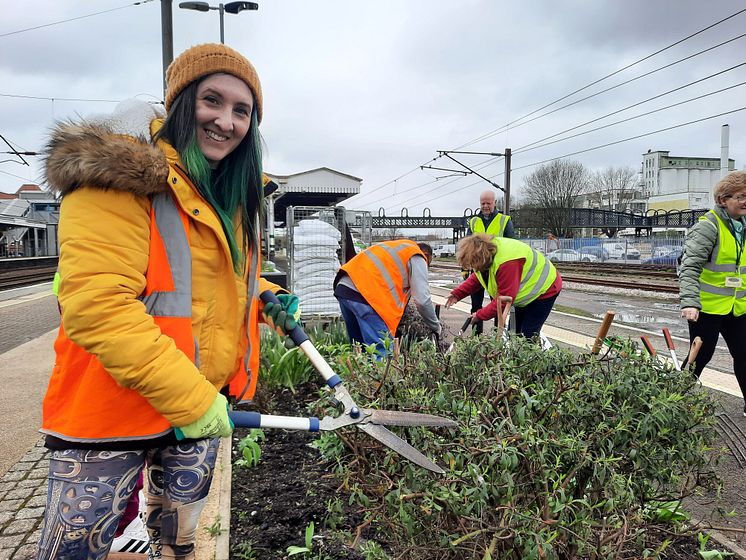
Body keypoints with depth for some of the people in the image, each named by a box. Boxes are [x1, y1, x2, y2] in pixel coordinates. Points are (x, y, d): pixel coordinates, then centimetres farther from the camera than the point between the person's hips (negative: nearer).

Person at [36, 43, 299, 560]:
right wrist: (188, 397, -25)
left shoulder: (231, 195, 9)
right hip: (111, 410, -7)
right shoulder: (121, 175, -17)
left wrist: (267, 300, 4)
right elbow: (98, 305, -26)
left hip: (205, 404, 7)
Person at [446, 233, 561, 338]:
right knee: (518, 332, 12)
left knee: (528, 335, -13)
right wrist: (457, 294, -7)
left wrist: (480, 316, -26)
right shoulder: (486, 248, -12)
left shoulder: (507, 264, -41)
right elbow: (477, 278, 4)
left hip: (544, 289, -9)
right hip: (527, 290, 10)